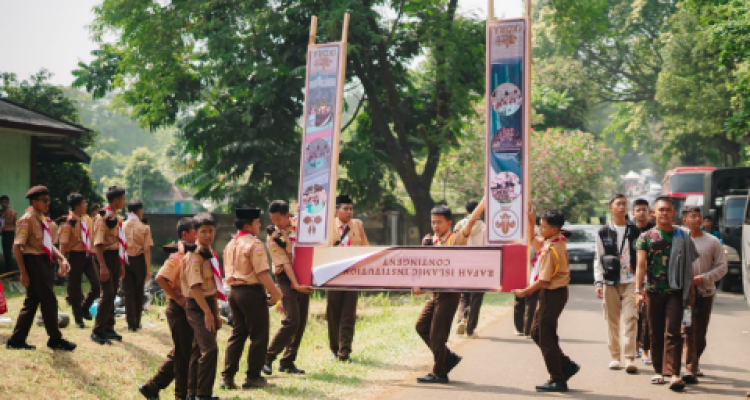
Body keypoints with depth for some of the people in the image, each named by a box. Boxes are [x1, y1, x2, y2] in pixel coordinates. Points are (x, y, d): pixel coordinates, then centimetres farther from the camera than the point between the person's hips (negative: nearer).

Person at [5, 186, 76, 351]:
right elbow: (17, 246, -15)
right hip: (34, 262, -9)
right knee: (49, 301, -5)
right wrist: (23, 273, -18)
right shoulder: (27, 219, -11)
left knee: (32, 302, 11)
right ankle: (55, 340, 4)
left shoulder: (42, 220, 16)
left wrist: (62, 258, 2)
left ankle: (17, 340, 17)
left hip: (44, 262, 9)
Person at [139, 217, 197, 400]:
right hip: (179, 308, -9)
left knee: (180, 353, 13)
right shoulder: (177, 256, -15)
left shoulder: (192, 254, 11)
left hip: (189, 308, 9)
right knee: (183, 353, 0)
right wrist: (178, 298, -21)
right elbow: (160, 278, -23)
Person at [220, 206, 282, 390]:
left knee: (237, 333, 13)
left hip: (234, 291, 8)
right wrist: (275, 293, -13)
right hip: (252, 292, -8)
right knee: (259, 335, 2)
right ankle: (253, 377, 6)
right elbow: (262, 273, -19)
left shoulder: (231, 244, 13)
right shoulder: (254, 244, -14)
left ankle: (228, 376, 9)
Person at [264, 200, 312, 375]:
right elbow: (284, 262, -15)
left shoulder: (299, 225, 5)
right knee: (291, 321, -15)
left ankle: (287, 362, 13)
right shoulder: (273, 236, -8)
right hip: (286, 278, -5)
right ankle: (268, 357, -3)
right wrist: (296, 285, -23)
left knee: (301, 322, 4)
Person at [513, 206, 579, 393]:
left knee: (546, 338, -1)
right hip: (554, 292, 10)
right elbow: (533, 241, 24)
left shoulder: (550, 250, -23)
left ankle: (558, 380, 7)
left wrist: (525, 292, -10)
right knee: (537, 332, 18)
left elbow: (544, 280, -22)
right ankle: (566, 365, 21)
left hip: (552, 294, -10)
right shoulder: (559, 241, 5)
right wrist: (531, 221, 13)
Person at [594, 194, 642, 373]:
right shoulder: (603, 232, 7)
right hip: (610, 282, 1)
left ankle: (629, 358, -11)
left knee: (630, 318, -10)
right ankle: (615, 356, 14)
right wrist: (599, 282, -1)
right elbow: (598, 259, 7)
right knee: (612, 320, 4)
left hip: (631, 281, -1)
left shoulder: (635, 232, 8)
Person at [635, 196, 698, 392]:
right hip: (653, 291, 1)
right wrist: (638, 291, -12)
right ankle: (659, 370, 19)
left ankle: (674, 374, -15)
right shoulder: (646, 237, 4)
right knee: (655, 333, 8)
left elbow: (688, 265, 10)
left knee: (672, 332, -9)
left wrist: (691, 291, 6)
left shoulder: (682, 237, 6)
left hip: (675, 291, -1)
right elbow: (641, 265, -3)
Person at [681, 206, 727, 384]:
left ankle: (695, 362, 25)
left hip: (706, 292, 2)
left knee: (701, 332, 8)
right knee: (687, 331, -11)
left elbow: (722, 267, 2)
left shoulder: (712, 241, 3)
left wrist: (703, 278, -12)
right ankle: (691, 369, -12)